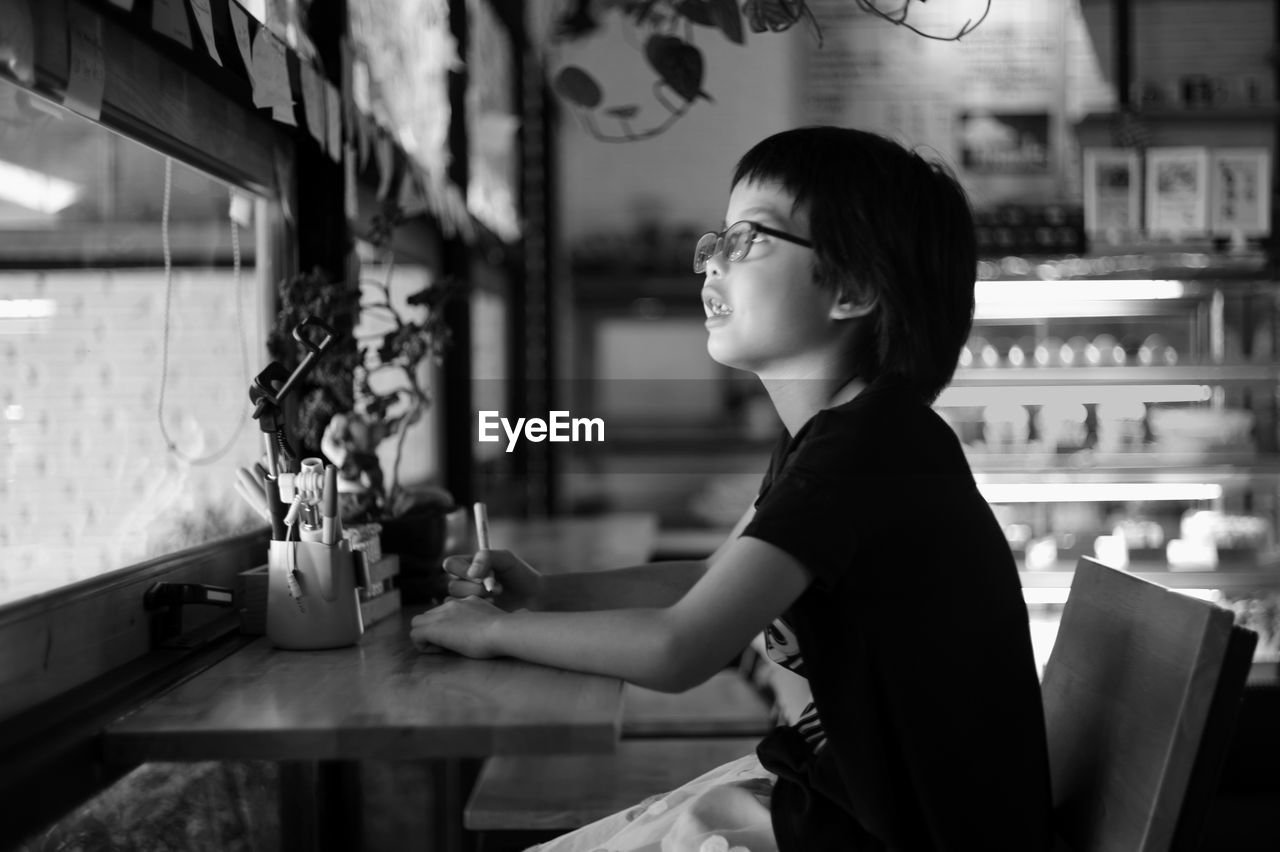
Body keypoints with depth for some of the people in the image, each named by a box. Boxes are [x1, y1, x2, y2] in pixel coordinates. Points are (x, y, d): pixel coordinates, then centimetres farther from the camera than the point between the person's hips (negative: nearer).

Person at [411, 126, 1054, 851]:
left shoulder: (866, 446, -25)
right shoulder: (830, 434, 5)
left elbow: (676, 648, -31)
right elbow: (716, 579, 17)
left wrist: (498, 630, -15)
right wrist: (547, 592, 3)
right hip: (847, 785, 9)